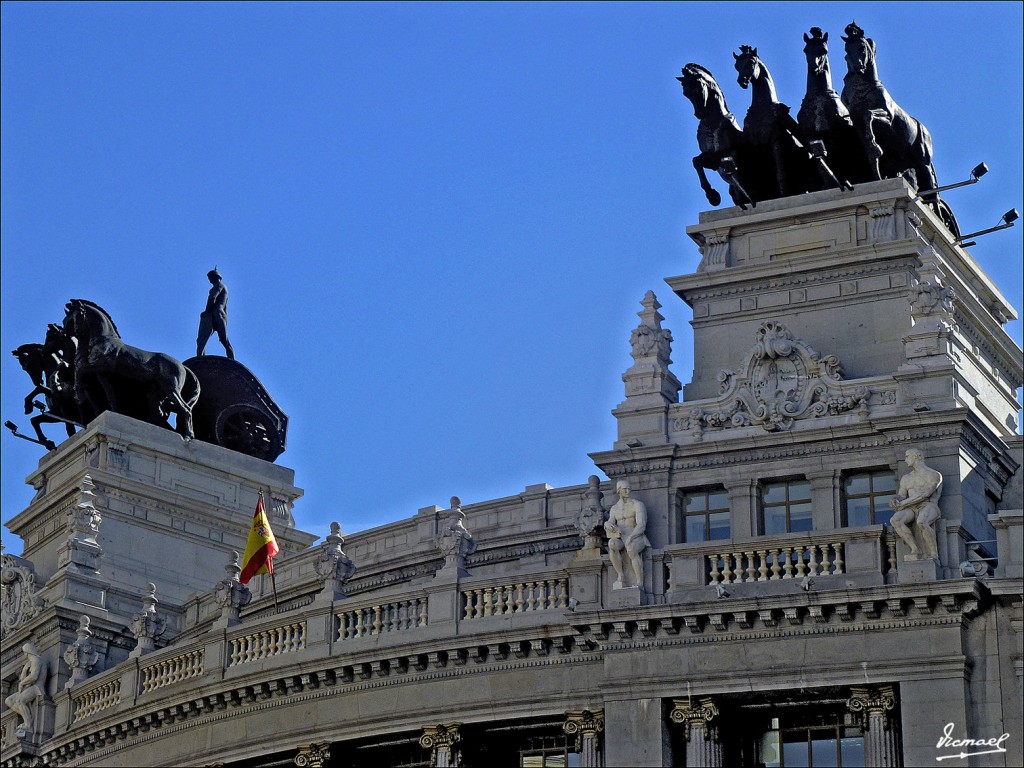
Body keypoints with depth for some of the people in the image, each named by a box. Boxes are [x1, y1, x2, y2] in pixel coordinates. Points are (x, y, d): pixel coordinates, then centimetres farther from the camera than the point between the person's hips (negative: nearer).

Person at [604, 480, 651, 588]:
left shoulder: (638, 504, 1)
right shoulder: (614, 509, 17)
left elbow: (641, 526, -12)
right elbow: (610, 525, 3)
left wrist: (630, 538, -27)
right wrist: (608, 525, -23)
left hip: (636, 539, -4)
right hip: (620, 539, 4)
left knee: (630, 550, -41)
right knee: (612, 545, -35)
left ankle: (640, 583, -37)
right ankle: (621, 577, -27)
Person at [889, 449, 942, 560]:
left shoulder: (934, 475, 2)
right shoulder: (906, 478, 25)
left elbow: (924, 495, -10)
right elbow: (900, 496, 16)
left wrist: (902, 503, -12)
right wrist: (894, 501, -10)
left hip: (929, 507, -6)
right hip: (912, 509, 6)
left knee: (921, 523, -41)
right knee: (895, 520, -29)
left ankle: (934, 554, -29)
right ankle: (915, 550, -28)